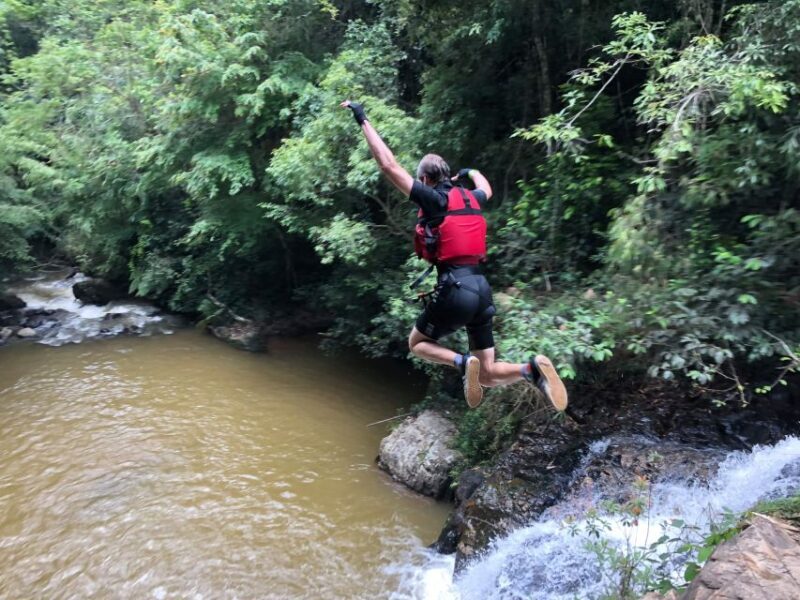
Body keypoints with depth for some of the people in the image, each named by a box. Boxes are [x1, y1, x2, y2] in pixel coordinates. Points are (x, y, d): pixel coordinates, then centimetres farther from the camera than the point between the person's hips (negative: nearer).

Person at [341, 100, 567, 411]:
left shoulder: (433, 198, -3)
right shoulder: (470, 199, 16)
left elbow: (389, 165, -7)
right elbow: (487, 189, 42)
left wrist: (363, 121, -1)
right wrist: (471, 172, 62)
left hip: (454, 289, -6)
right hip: (481, 289, 7)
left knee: (417, 343, 21)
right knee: (487, 375, 14)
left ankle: (463, 362, -8)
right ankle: (532, 367, -15)